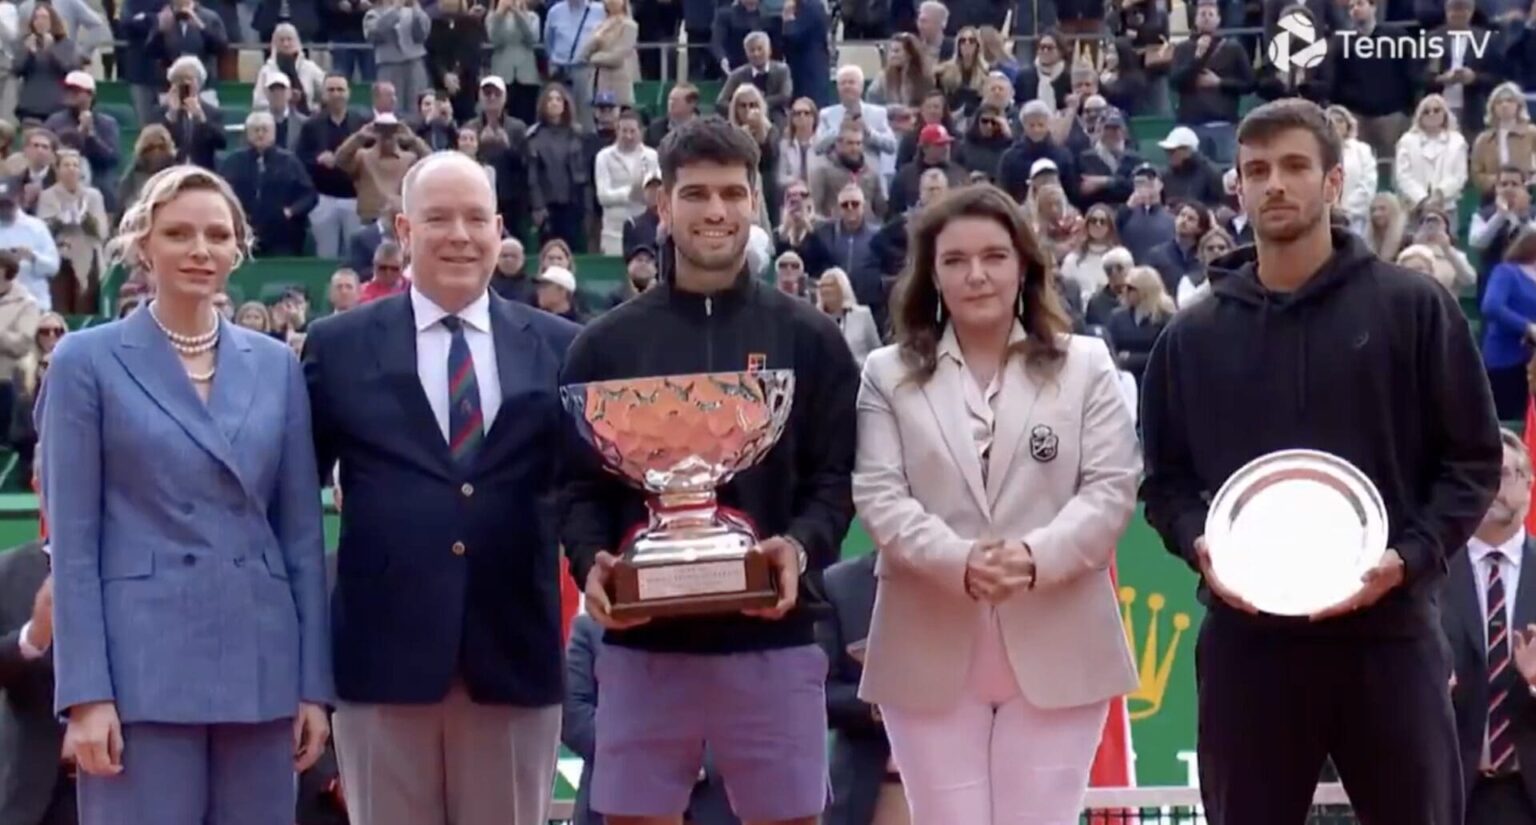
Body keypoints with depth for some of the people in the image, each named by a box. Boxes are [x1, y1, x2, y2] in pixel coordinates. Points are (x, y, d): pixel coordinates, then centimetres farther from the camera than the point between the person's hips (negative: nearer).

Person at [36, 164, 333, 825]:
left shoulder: (277, 365, 11)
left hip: (260, 666, 4)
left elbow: (303, 532, 11)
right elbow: (72, 541, -3)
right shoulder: (88, 361, 1)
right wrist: (85, 692, -11)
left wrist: (314, 683, 5)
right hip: (140, 668, -4)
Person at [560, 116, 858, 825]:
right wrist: (590, 561, -14)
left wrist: (802, 548, -16)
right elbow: (579, 484, 6)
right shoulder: (605, 344, 7)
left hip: (772, 640, 0)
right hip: (642, 641, 0)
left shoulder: (808, 339, 6)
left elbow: (835, 478, 4)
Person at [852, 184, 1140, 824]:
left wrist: (1037, 556, -19)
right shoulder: (889, 374, 8)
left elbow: (1112, 489, -1)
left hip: (1056, 649, 0)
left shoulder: (1085, 365, 9)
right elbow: (879, 497, -3)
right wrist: (960, 561, -21)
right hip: (932, 652, 0)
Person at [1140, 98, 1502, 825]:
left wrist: (1411, 558, -12)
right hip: (1245, 635, 2)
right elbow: (1165, 476, 14)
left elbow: (1473, 458, 2)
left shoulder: (1413, 308, 2)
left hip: (1387, 630, -2)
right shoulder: (1193, 335, 9)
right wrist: (1196, 545, -7)